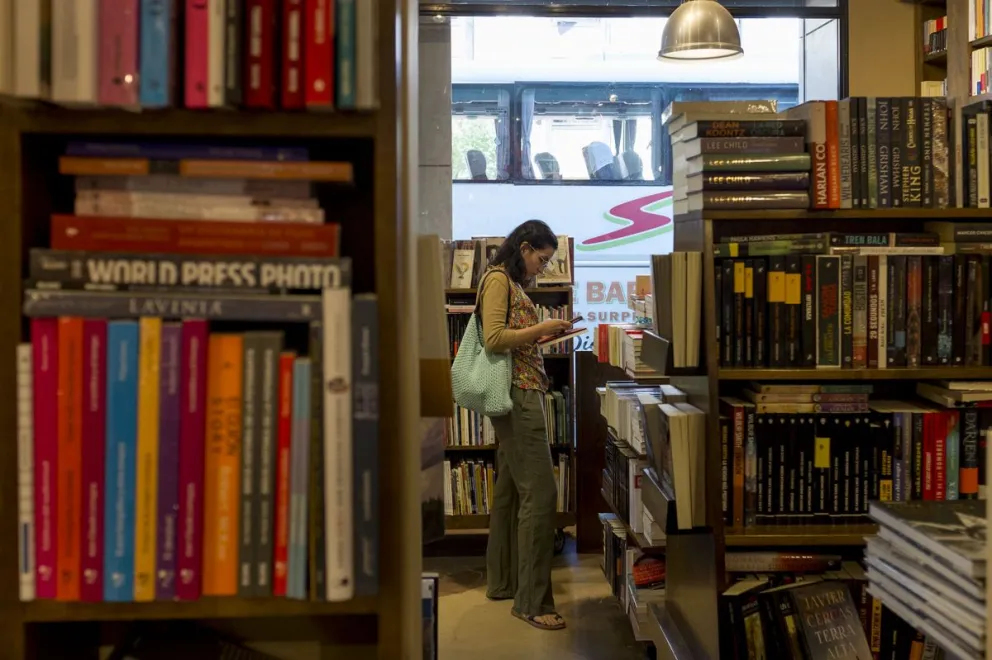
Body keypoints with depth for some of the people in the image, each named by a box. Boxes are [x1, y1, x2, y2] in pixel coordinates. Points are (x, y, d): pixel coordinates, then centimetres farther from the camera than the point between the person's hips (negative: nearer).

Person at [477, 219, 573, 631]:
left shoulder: (513, 282, 20)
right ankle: (532, 600, -8)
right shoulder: (497, 278, -8)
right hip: (516, 393, -11)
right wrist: (542, 328, -12)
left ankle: (502, 582, 25)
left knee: (510, 490, 15)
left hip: (522, 394, 11)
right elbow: (494, 338, -18)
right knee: (540, 492, -12)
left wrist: (547, 334, 10)